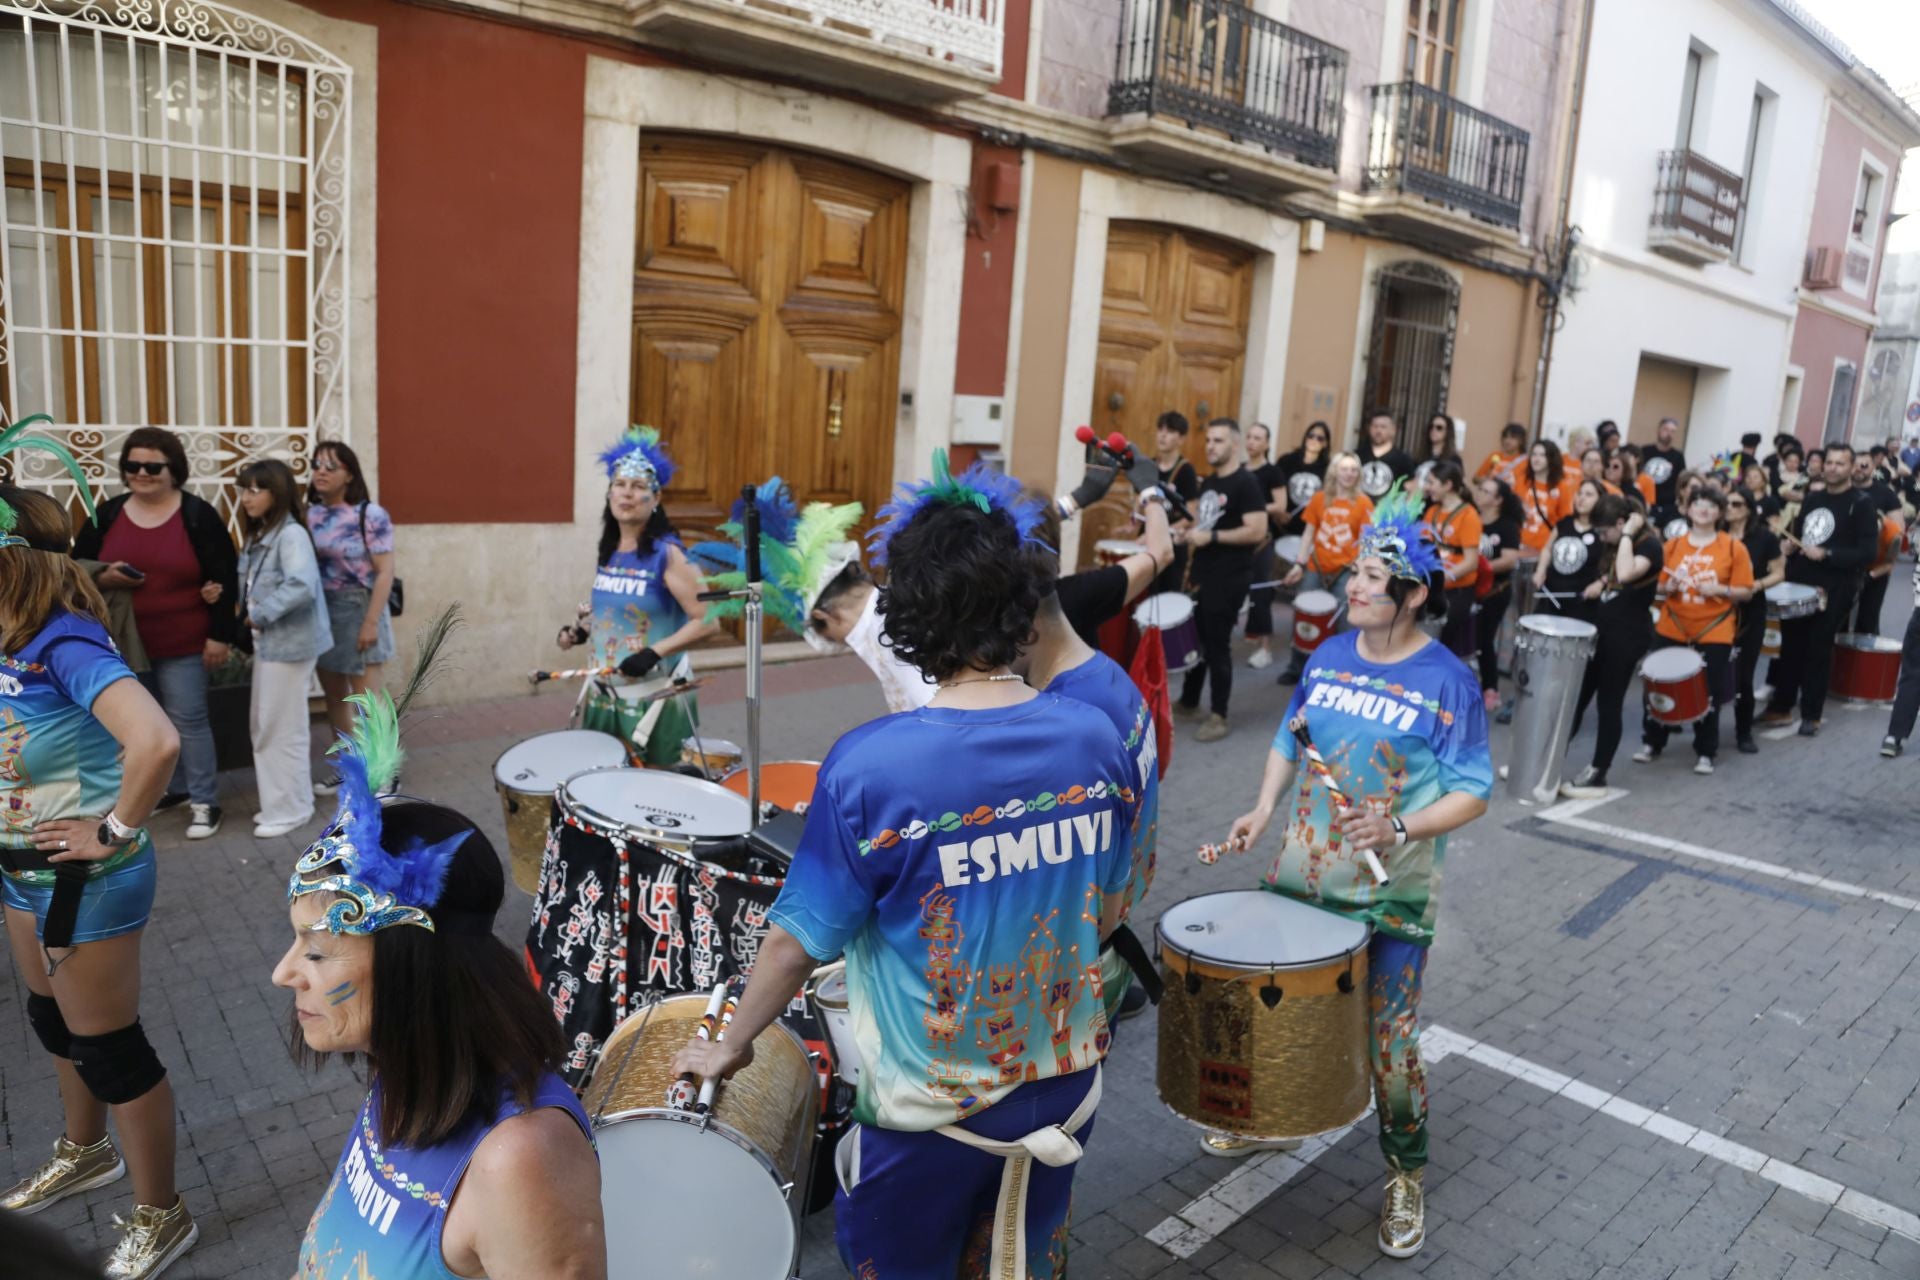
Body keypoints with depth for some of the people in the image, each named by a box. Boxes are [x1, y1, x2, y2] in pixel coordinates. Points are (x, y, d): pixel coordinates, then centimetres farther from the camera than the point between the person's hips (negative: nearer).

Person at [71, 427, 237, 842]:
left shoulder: (198, 515, -6)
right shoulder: (107, 514, 4)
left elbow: (225, 579, -7)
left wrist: (220, 636, -10)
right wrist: (102, 578, -15)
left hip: (182, 644, -5)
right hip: (123, 642, 5)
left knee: (188, 720, -2)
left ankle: (204, 802, 7)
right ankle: (171, 787, 32)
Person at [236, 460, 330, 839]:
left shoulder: (291, 534, -16)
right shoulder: (258, 535, 13)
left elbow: (302, 585, -30)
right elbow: (251, 584, 15)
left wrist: (260, 614, -20)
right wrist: (248, 614, -4)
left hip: (289, 643, -10)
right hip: (267, 642, 10)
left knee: (282, 728, -1)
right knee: (262, 725, 16)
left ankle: (290, 809, 11)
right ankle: (280, 801, 29)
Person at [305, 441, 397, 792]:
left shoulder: (370, 515, -11)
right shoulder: (310, 514, 4)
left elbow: (385, 572, -13)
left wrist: (371, 622, -17)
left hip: (357, 609, -6)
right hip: (320, 612, 6)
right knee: (334, 698, 13)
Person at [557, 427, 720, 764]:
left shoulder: (668, 554, -15)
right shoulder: (606, 552, 6)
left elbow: (708, 622, -19)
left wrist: (654, 653, -26)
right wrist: (580, 631, 5)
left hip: (656, 695, -6)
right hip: (605, 693, 7)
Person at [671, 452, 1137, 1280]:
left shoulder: (871, 765, -27)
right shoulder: (1097, 739, -13)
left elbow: (799, 941, -17)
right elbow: (1109, 908, 0)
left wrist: (729, 1047, 2)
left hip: (932, 1105, -3)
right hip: (1065, 1079, 4)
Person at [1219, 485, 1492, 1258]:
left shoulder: (1447, 682, -14)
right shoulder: (1328, 657, 0)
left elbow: (1472, 793, -13)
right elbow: (1290, 739, 12)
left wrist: (1401, 828, -28)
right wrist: (1265, 809, -2)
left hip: (1392, 895, -5)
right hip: (1301, 874, 5)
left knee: (1390, 1045, 3)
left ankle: (1407, 1175, 29)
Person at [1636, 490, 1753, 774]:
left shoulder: (1734, 547, -4)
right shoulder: (1673, 544, 3)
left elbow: (1746, 592, -3)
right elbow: (1659, 587, 10)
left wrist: (1720, 590, -20)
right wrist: (1668, 587, -12)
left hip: (1714, 634, -2)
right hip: (1671, 630, 3)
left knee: (1708, 695, 3)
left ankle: (1705, 753, 16)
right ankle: (1652, 743, 21)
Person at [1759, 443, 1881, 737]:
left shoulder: (1862, 504, -6)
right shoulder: (1811, 498, 13)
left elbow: (1867, 551, -14)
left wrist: (1826, 554, -21)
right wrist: (1790, 546, 6)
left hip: (1833, 590, -6)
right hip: (1798, 583, 6)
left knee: (1818, 651, 1)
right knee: (1790, 646, 10)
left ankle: (1811, 715, 11)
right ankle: (1780, 708, 20)